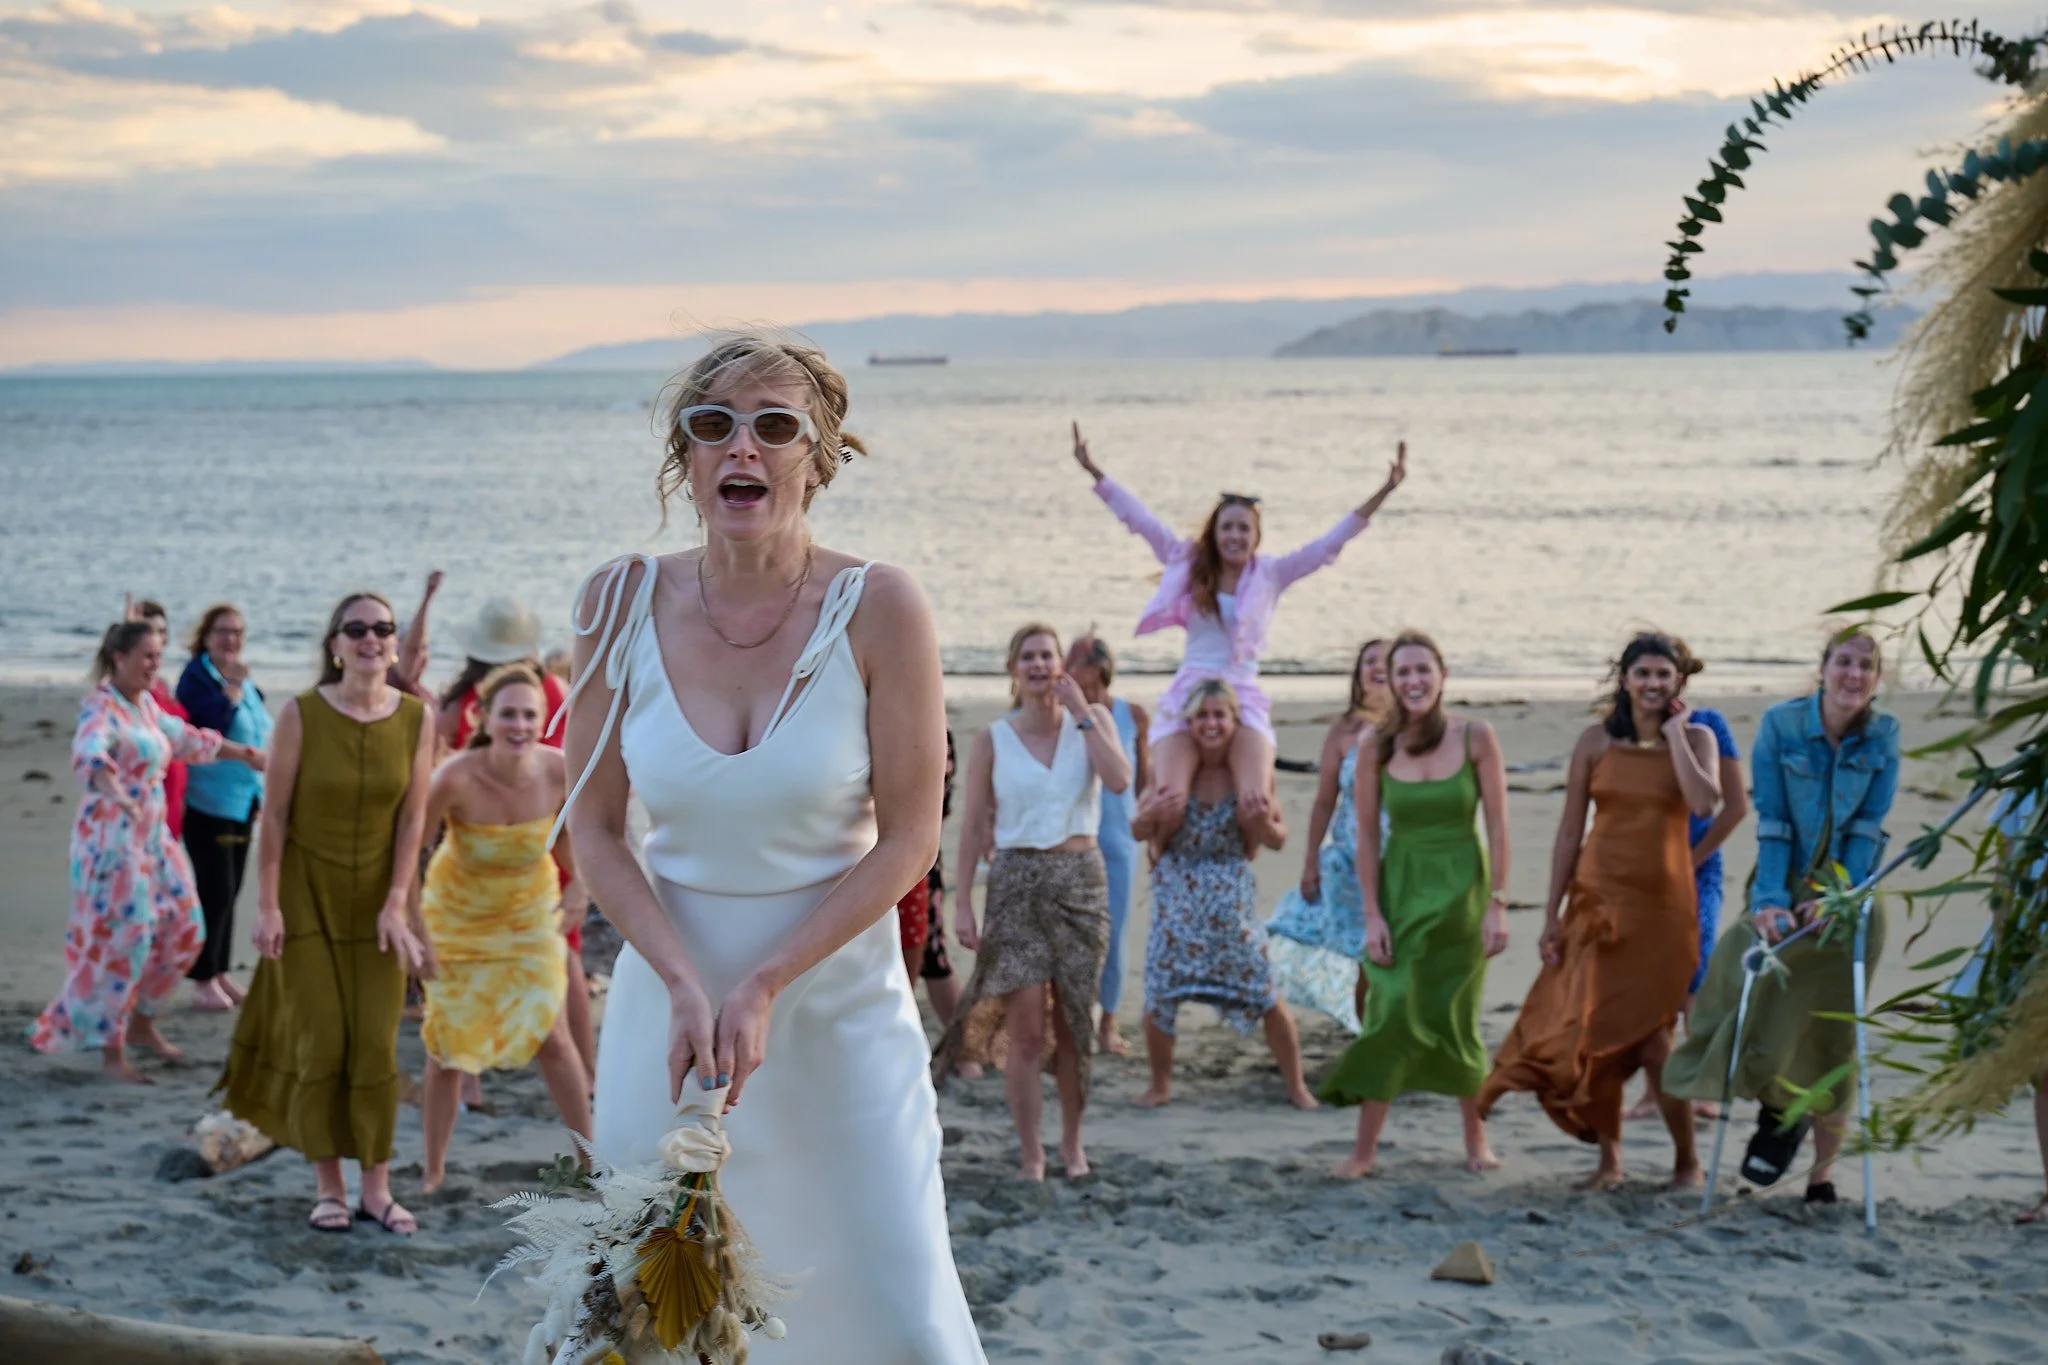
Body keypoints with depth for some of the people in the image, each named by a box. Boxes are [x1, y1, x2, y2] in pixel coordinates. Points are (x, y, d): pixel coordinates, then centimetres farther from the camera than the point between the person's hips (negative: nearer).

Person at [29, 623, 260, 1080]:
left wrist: (240, 752, 37)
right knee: (121, 941, -8)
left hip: (154, 836, 9)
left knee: (181, 931, 9)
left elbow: (184, 737, 29)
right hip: (113, 840, -9)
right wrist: (113, 790, -56)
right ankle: (112, 1052, 1)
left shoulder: (146, 703, 11)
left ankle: (140, 1023, 25)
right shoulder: (101, 707, -15)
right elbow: (90, 752, -36)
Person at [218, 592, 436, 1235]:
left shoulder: (416, 718, -6)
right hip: (307, 894, -2)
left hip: (375, 899, 2)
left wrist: (396, 903, -10)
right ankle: (328, 1187, 9)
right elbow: (274, 815, -9)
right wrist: (267, 904, -11)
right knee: (321, 1040, 0)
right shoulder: (301, 714, -13)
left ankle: (377, 1188, 9)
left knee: (376, 1044, 1)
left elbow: (412, 817, -4)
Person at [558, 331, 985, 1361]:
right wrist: (687, 987, -13)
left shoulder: (878, 609, -12)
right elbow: (593, 828, 0)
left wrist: (765, 985, -15)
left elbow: (909, 840, -9)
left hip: (840, 999, -2)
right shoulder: (624, 602, -5)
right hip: (669, 988, 2)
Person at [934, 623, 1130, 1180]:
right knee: (1025, 1029, -5)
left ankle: (1072, 1142, 21)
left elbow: (1119, 779, -15)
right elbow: (974, 825, 2)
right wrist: (964, 904, -3)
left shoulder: (1092, 720, 4)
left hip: (1081, 878, 1)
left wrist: (1081, 712, -12)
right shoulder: (992, 740, 0)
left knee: (1073, 1023, 7)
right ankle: (1029, 1150, 4)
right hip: (1016, 882, -1)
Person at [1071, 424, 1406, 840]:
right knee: (1167, 804, -21)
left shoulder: (1271, 574, 8)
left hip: (1244, 697, 0)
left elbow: (1329, 542, 4)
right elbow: (1141, 520, 8)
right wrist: (1094, 471, 5)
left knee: (1255, 804, -25)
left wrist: (1383, 492, -2)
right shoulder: (1188, 564, 9)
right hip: (1187, 696, 0)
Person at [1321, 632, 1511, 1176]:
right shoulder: (1374, 748, -4)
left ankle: (1476, 1139, 24)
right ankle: (1364, 1149, 1)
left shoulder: (1476, 738, -7)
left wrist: (1496, 905, -9)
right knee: (1392, 1015, -6)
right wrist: (1372, 915, -5)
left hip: (1461, 891, -1)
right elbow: (1365, 833, -1)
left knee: (1455, 1020, 7)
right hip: (1401, 889, 1)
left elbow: (1497, 825, -5)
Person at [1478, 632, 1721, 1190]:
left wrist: (1673, 733, -11)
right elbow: (1570, 829, 4)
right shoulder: (1596, 741, 2)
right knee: (1596, 1033, 2)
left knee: (1649, 1038, -3)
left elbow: (1704, 803, -19)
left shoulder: (1696, 738, 1)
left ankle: (1687, 1160, 14)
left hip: (1662, 903, -2)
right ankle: (1609, 1160, 16)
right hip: (1597, 898, 2)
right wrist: (1552, 913, 1)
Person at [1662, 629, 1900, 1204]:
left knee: (1832, 1030, 0)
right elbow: (1771, 822, -11)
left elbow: (1868, 828, -7)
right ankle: (1776, 1108, 9)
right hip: (1786, 885, 0)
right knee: (1756, 985, -16)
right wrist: (1769, 900, -20)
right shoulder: (1781, 723, -9)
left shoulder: (1883, 736, -6)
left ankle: (1823, 1169, 9)